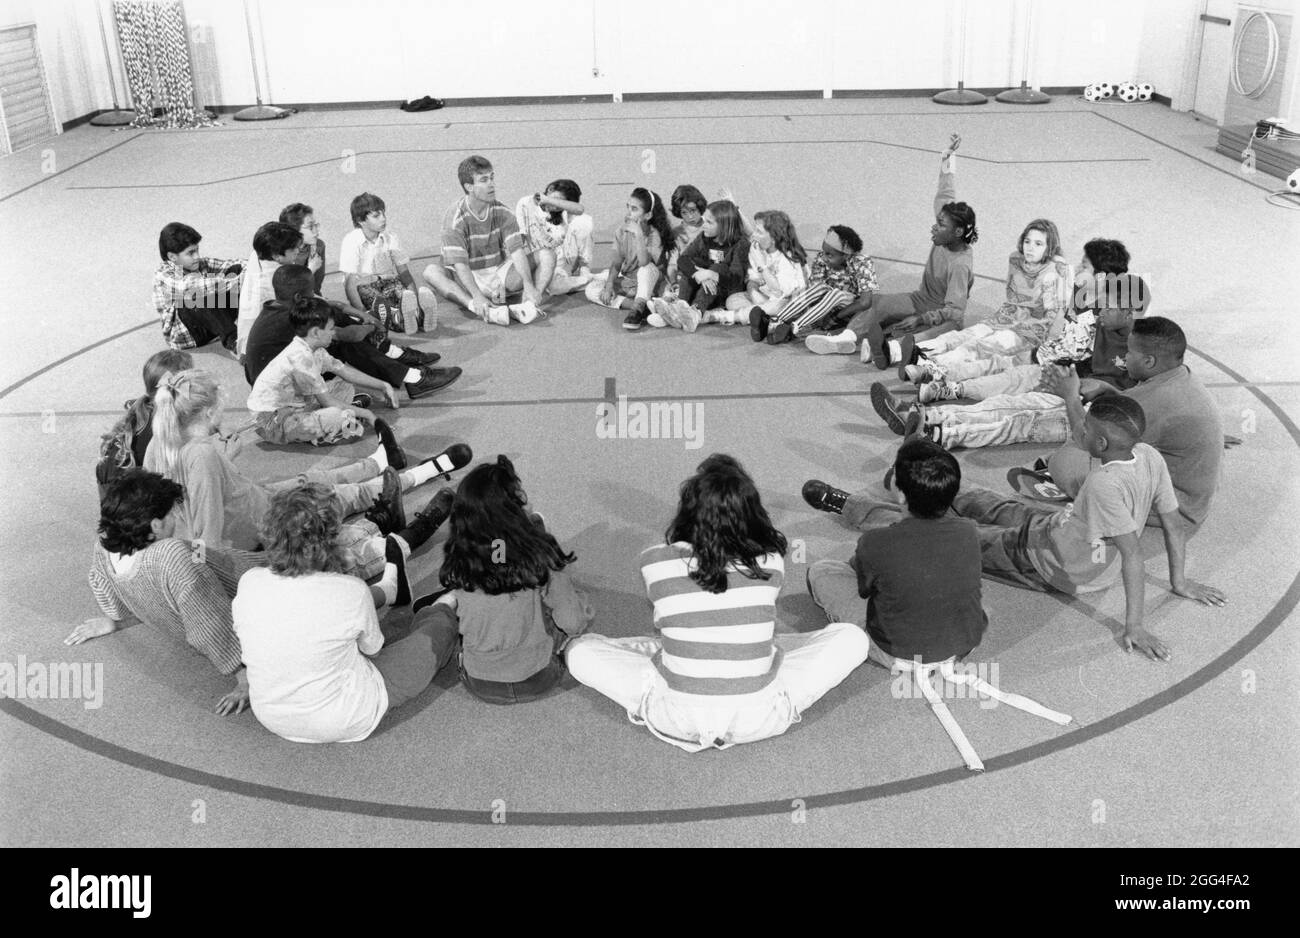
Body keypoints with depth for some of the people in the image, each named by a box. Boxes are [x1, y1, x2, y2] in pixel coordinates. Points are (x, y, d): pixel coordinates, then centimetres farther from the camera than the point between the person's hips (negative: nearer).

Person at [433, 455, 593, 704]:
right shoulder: (539, 553, -24)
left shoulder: (457, 558, -14)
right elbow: (574, 622, -17)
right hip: (535, 681, -3)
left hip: (478, 684, 3)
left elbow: (460, 620, 1)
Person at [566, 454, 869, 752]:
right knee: (852, 638, 13)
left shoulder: (655, 562, -11)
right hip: (756, 720, 0)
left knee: (581, 650, 16)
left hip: (679, 718, 0)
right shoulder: (771, 559, -8)